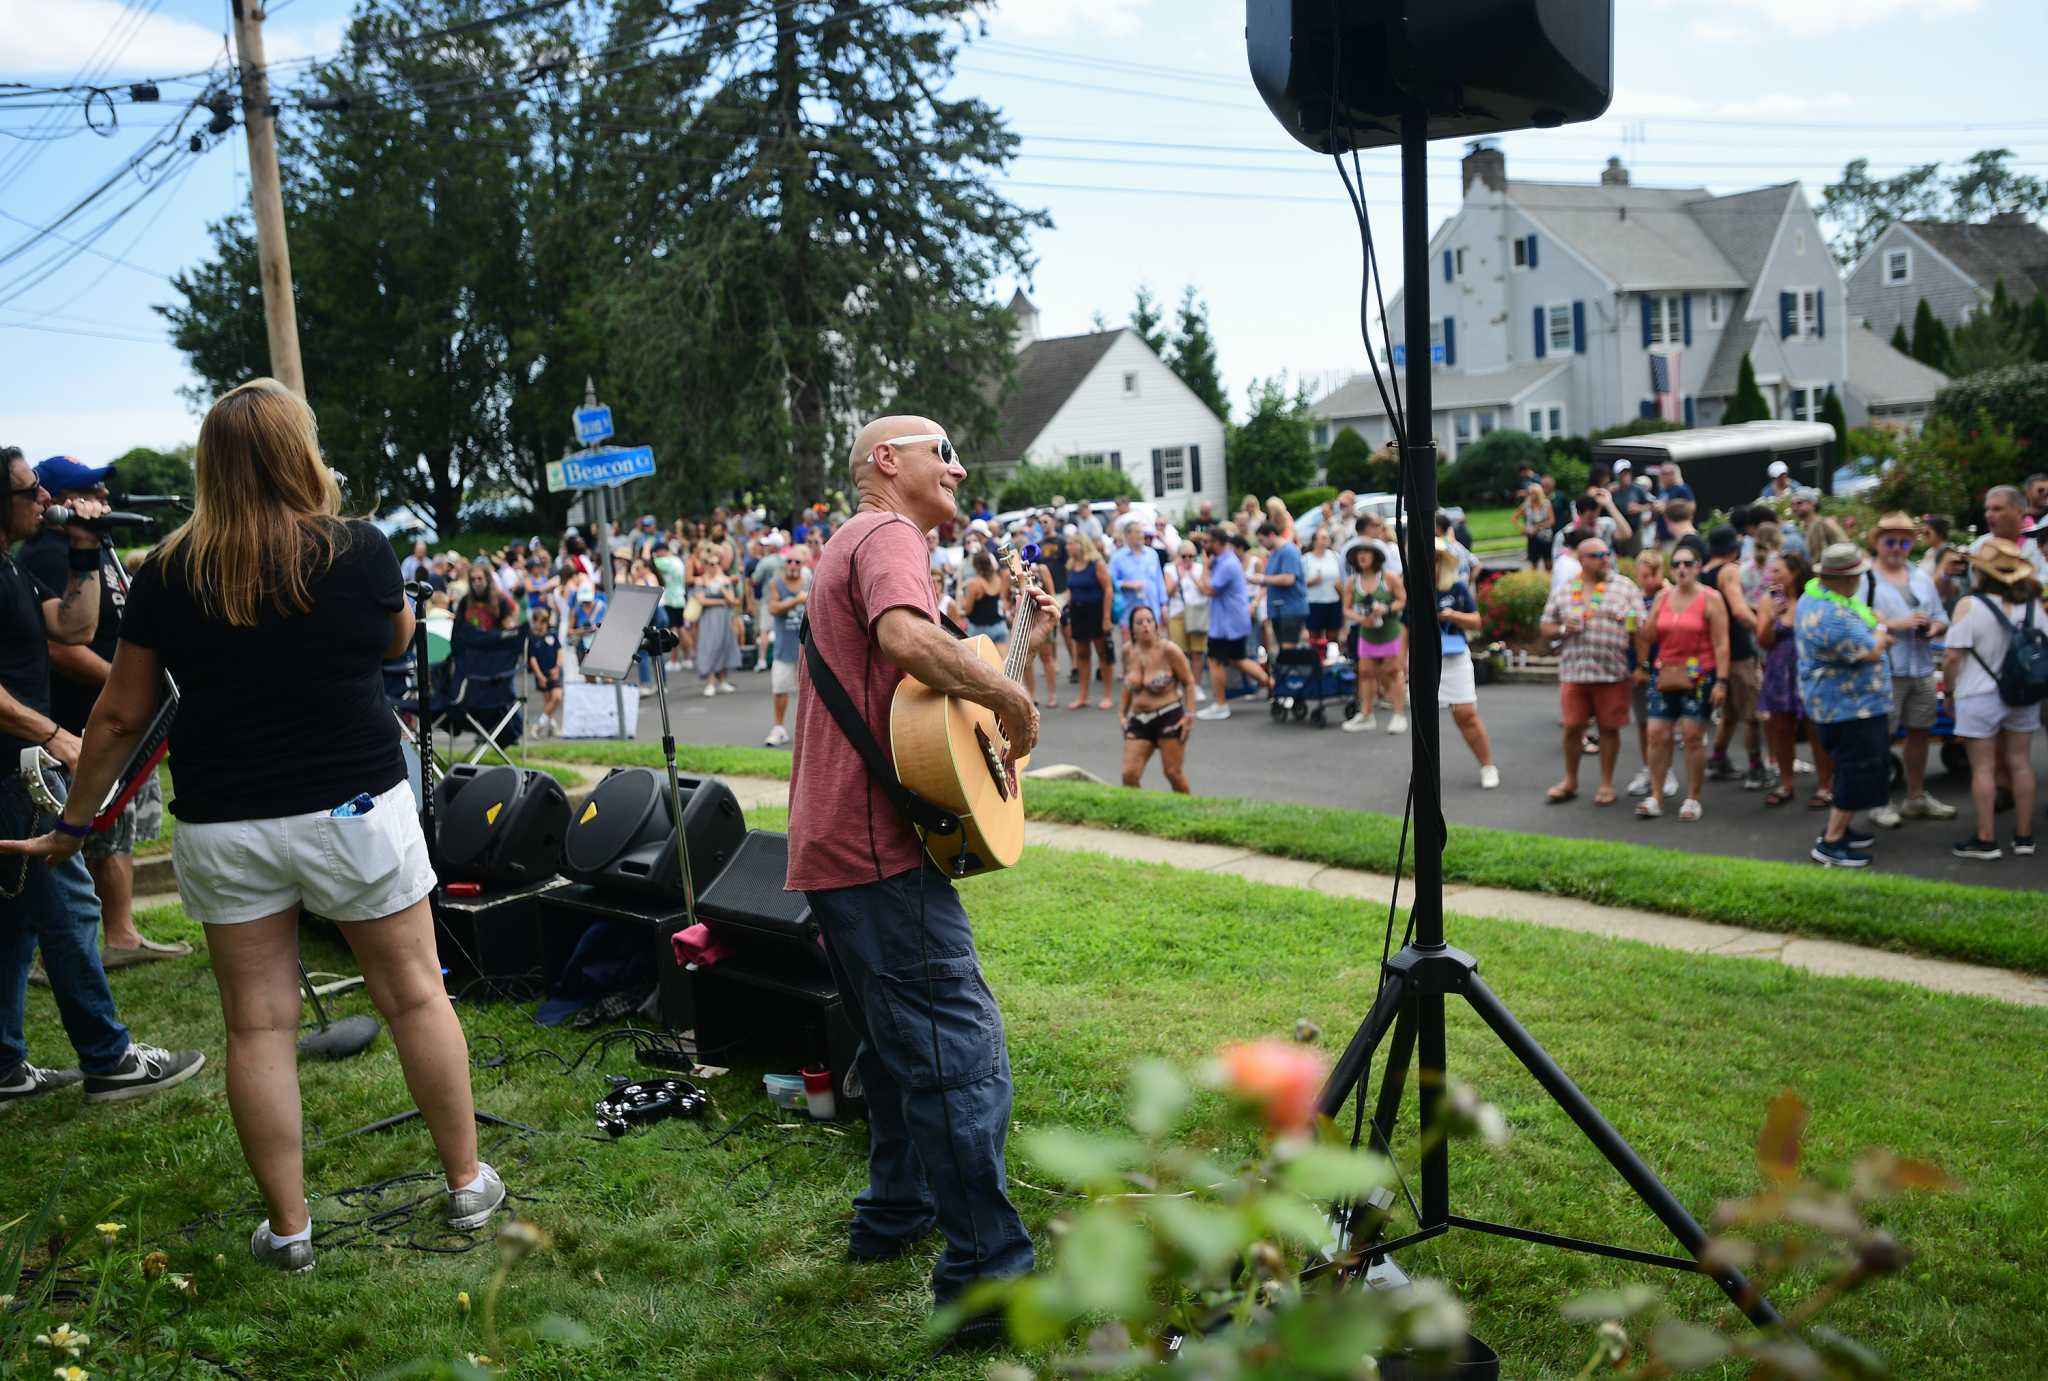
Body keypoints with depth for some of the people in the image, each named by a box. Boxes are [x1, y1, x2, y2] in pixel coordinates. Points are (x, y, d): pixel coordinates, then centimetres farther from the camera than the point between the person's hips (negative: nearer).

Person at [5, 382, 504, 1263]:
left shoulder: (168, 573, -3)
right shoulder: (360, 551, -9)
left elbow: (120, 717, 2)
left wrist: (72, 823, 15)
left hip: (224, 827, 2)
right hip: (353, 810, -1)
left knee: (258, 1024, 10)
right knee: (415, 995, 11)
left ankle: (288, 1227, 18)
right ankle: (467, 1183, 22)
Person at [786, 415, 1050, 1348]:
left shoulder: (853, 544, 25)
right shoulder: (887, 535, -8)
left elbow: (930, 694, 24)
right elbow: (907, 641, -32)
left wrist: (1022, 640, 17)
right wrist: (1015, 699, -19)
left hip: (832, 848, 11)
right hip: (878, 845, -11)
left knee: (900, 1041, 23)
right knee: (961, 1049, -10)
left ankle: (896, 1215, 36)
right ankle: (988, 1277, -7)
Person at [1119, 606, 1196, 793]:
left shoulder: (1169, 650, -12)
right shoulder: (1128, 651, 2)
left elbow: (1189, 682, -5)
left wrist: (1190, 714, -12)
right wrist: (1123, 712, 15)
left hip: (1169, 718, -4)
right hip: (1138, 720, 4)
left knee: (1174, 774, 1)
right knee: (1129, 774, -7)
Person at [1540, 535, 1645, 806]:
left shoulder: (1625, 587, 2)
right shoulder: (1564, 591, 7)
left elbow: (1639, 629, 2)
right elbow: (1546, 628, 13)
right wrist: (1563, 629, -8)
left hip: (1612, 672, -1)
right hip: (1573, 672, 1)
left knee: (1609, 728, 6)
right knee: (1572, 727, 5)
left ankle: (1606, 784, 20)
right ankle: (1570, 781, 23)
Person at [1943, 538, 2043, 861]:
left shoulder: (1970, 605, -15)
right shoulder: (2032, 603, 1)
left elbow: (1953, 656, -16)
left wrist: (1949, 691, -2)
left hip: (1980, 698, -5)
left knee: (1983, 768, 2)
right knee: (2020, 764, 12)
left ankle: (1986, 840, 6)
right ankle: (2024, 836, 19)